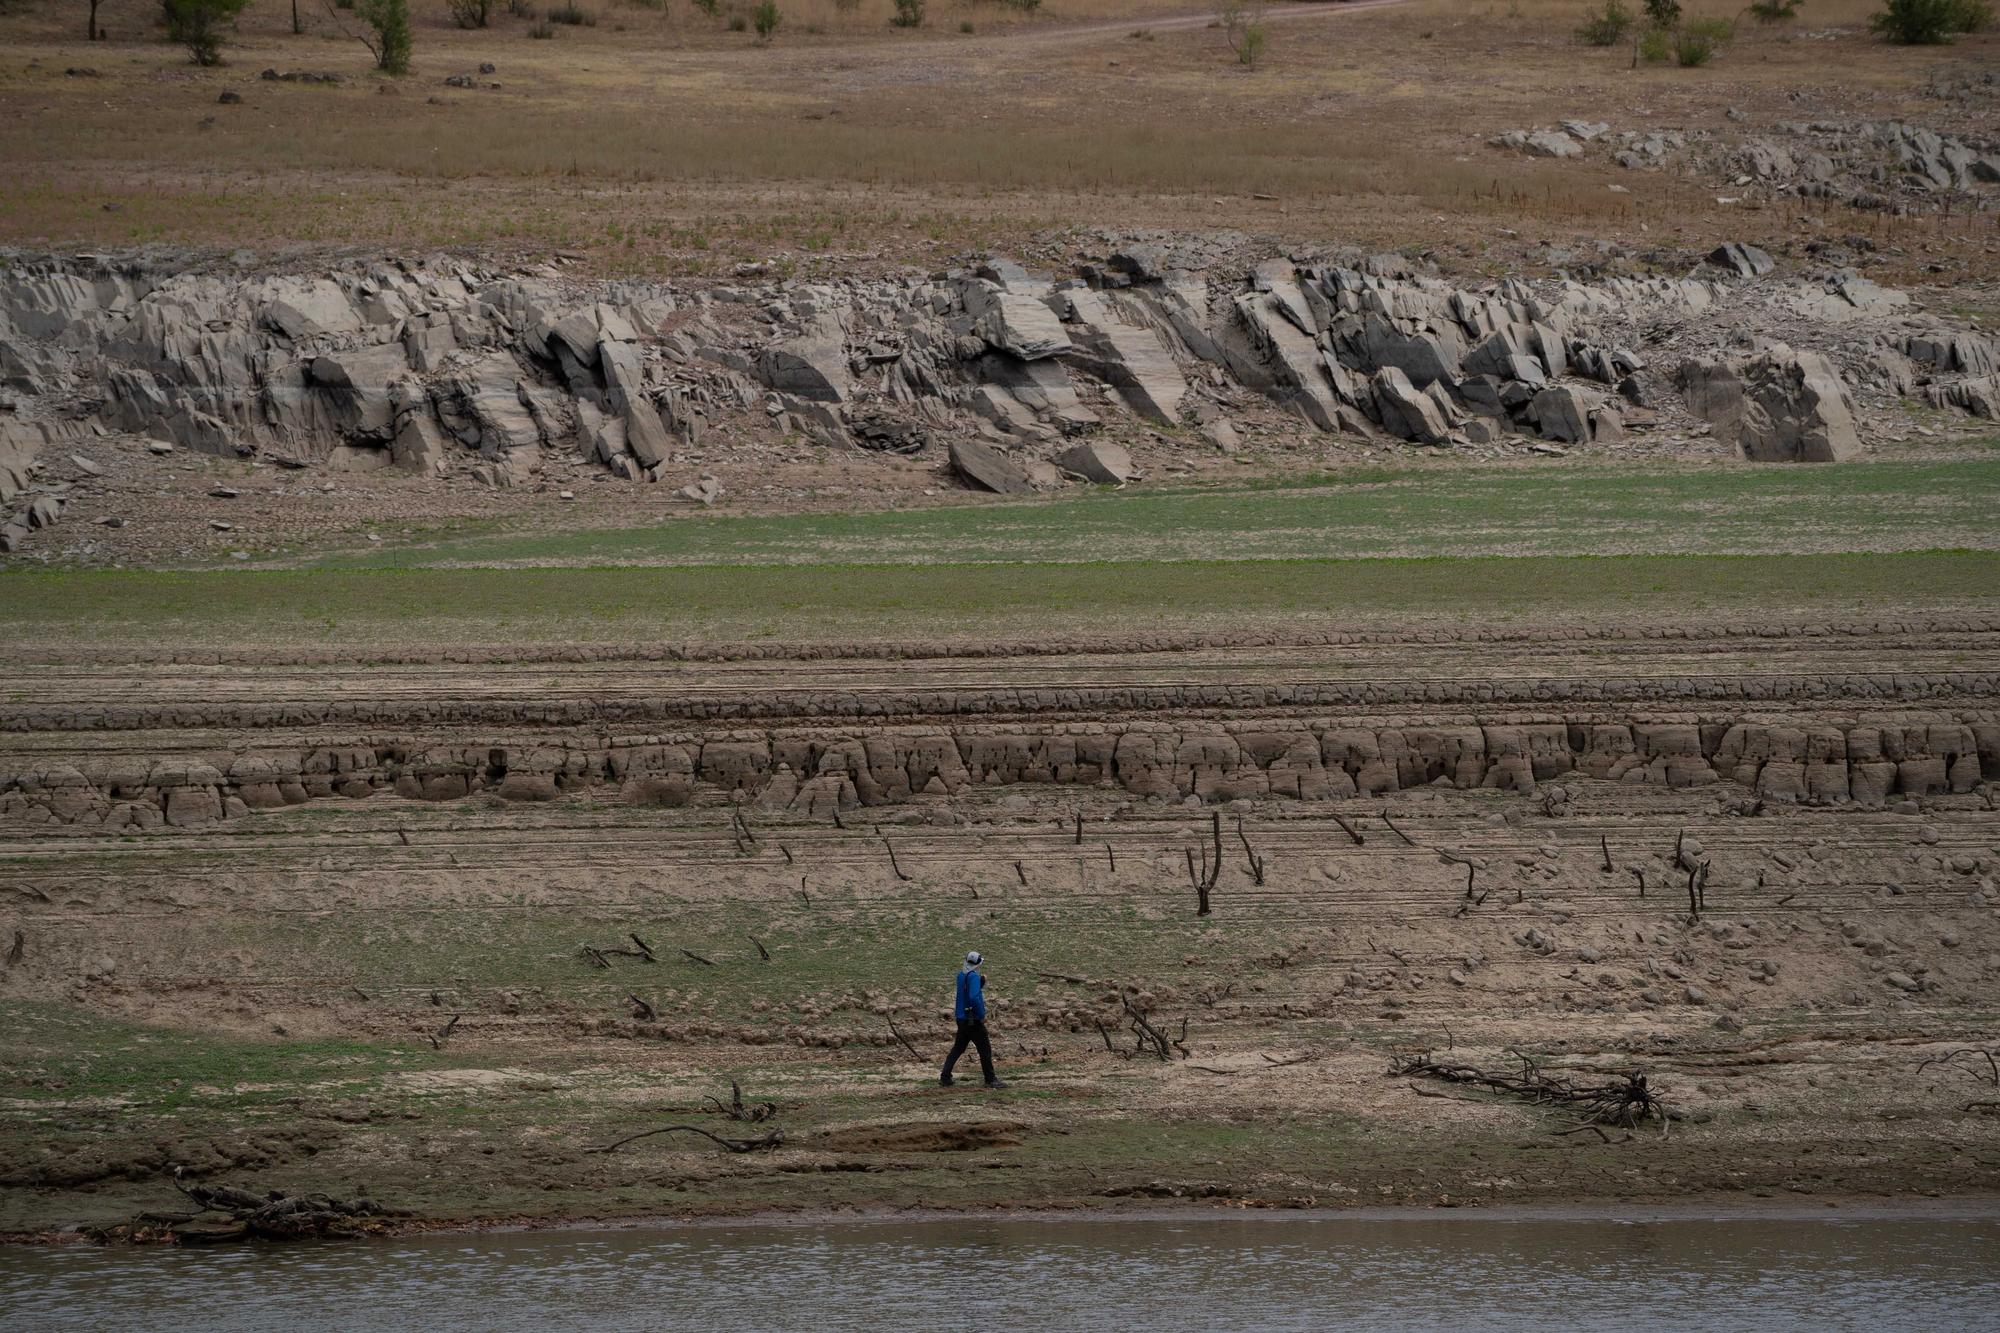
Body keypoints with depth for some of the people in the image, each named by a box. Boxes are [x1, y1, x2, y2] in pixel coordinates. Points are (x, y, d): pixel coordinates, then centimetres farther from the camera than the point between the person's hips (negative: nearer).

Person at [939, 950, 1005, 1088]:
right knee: (985, 1049, 0)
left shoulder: (961, 975, 10)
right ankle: (991, 1080, 2)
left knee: (958, 1048, 13)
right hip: (973, 1020, -8)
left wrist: (982, 981, 6)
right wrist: (982, 1016, -17)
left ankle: (945, 1078, 10)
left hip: (962, 1018, 8)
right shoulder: (973, 977, -16)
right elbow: (974, 997, -27)